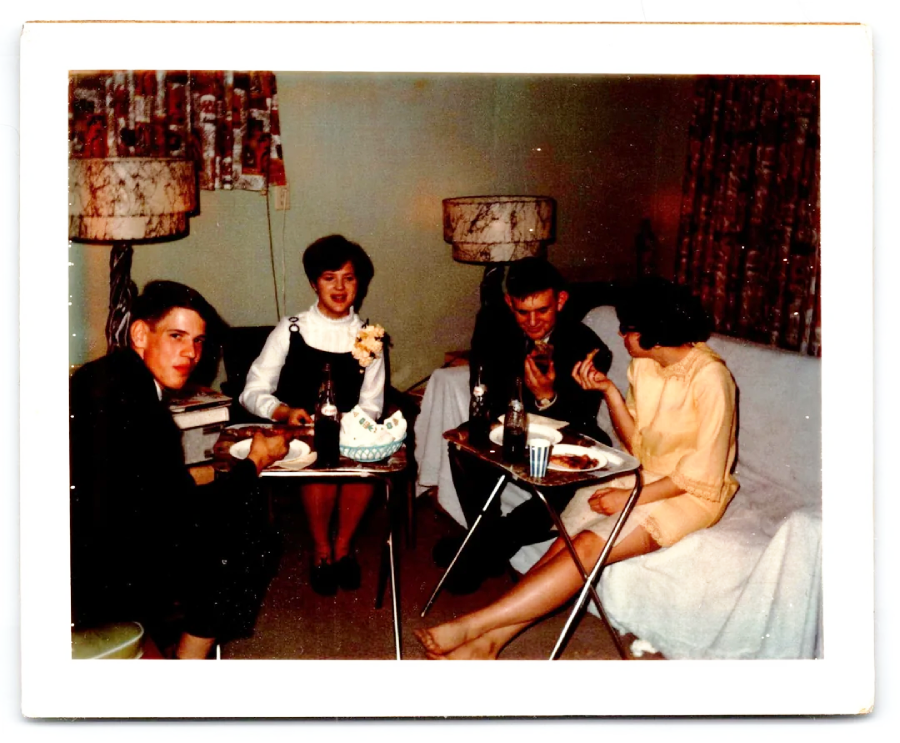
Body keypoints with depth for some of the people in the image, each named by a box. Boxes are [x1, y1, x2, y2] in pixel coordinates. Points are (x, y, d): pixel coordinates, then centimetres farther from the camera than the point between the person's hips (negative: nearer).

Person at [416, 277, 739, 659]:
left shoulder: (709, 377, -19)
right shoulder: (643, 364, 3)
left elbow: (703, 473, -18)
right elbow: (637, 444, 5)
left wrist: (633, 497, -20)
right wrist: (608, 389, -7)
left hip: (690, 495, -7)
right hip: (643, 475, 7)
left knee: (587, 548, -26)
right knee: (564, 544, -18)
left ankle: (472, 626, -25)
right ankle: (489, 641, -23)